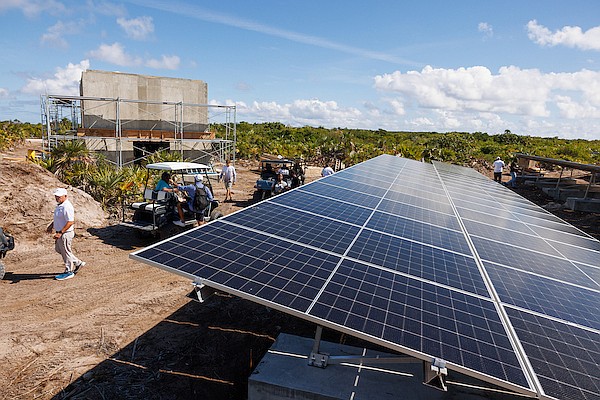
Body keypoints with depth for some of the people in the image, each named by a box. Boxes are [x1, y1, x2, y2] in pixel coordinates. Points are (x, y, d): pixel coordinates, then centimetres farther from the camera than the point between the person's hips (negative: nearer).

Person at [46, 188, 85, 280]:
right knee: (58, 249, 22)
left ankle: (68, 272, 18)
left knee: (66, 252, 2)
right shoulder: (59, 205, 9)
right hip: (59, 232, 11)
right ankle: (78, 263, 31)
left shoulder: (67, 207, -24)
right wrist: (51, 226, 19)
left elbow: (70, 222, -28)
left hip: (66, 233, -11)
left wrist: (60, 233, -29)